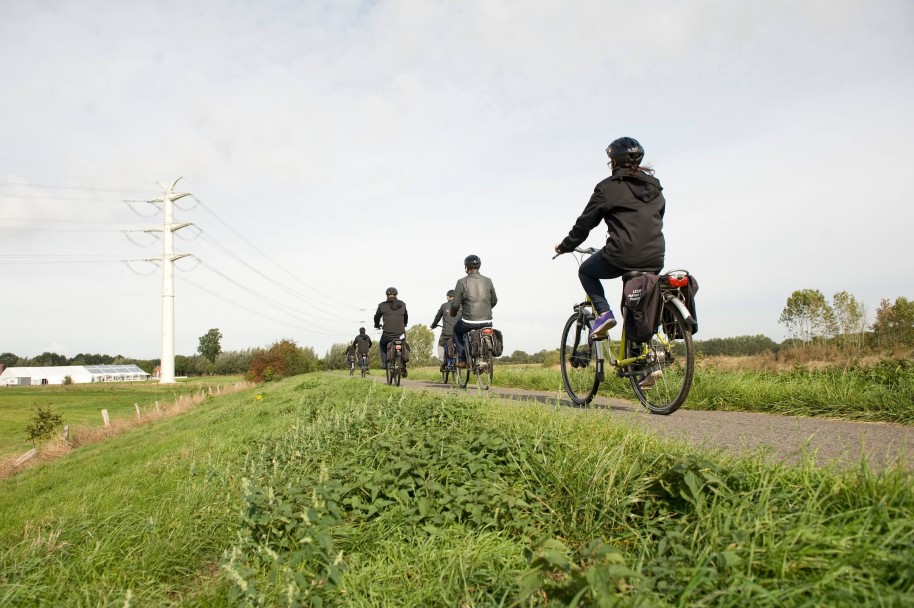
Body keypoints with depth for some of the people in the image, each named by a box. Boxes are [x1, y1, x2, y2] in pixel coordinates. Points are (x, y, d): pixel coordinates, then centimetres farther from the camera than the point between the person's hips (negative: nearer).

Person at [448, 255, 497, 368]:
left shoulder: (462, 282, -5)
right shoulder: (488, 281, 6)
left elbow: (456, 304, -4)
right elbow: (494, 301, 16)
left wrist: (452, 313, 18)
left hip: (469, 322, -3)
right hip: (487, 322, 3)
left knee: (457, 330, 29)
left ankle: (462, 360, 18)